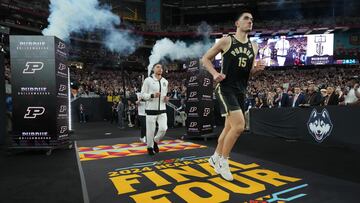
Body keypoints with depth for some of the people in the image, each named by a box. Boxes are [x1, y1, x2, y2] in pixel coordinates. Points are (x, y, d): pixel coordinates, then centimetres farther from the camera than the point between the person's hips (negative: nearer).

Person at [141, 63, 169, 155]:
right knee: (150, 130, 3)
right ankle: (150, 147, 26)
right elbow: (142, 95, -6)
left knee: (163, 128, -3)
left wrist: (166, 99, 0)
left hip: (162, 109, 4)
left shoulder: (165, 81, 11)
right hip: (151, 109, -4)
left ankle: (155, 141, 26)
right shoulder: (148, 80, -5)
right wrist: (152, 95, -22)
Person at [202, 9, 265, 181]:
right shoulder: (226, 41, -3)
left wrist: (258, 69, -3)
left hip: (240, 91, 7)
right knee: (239, 125, -19)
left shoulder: (254, 47, 13)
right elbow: (205, 59, 2)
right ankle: (223, 161, 1)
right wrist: (215, 73, -14)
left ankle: (215, 157, 32)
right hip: (225, 89, -7)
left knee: (229, 127, 13)